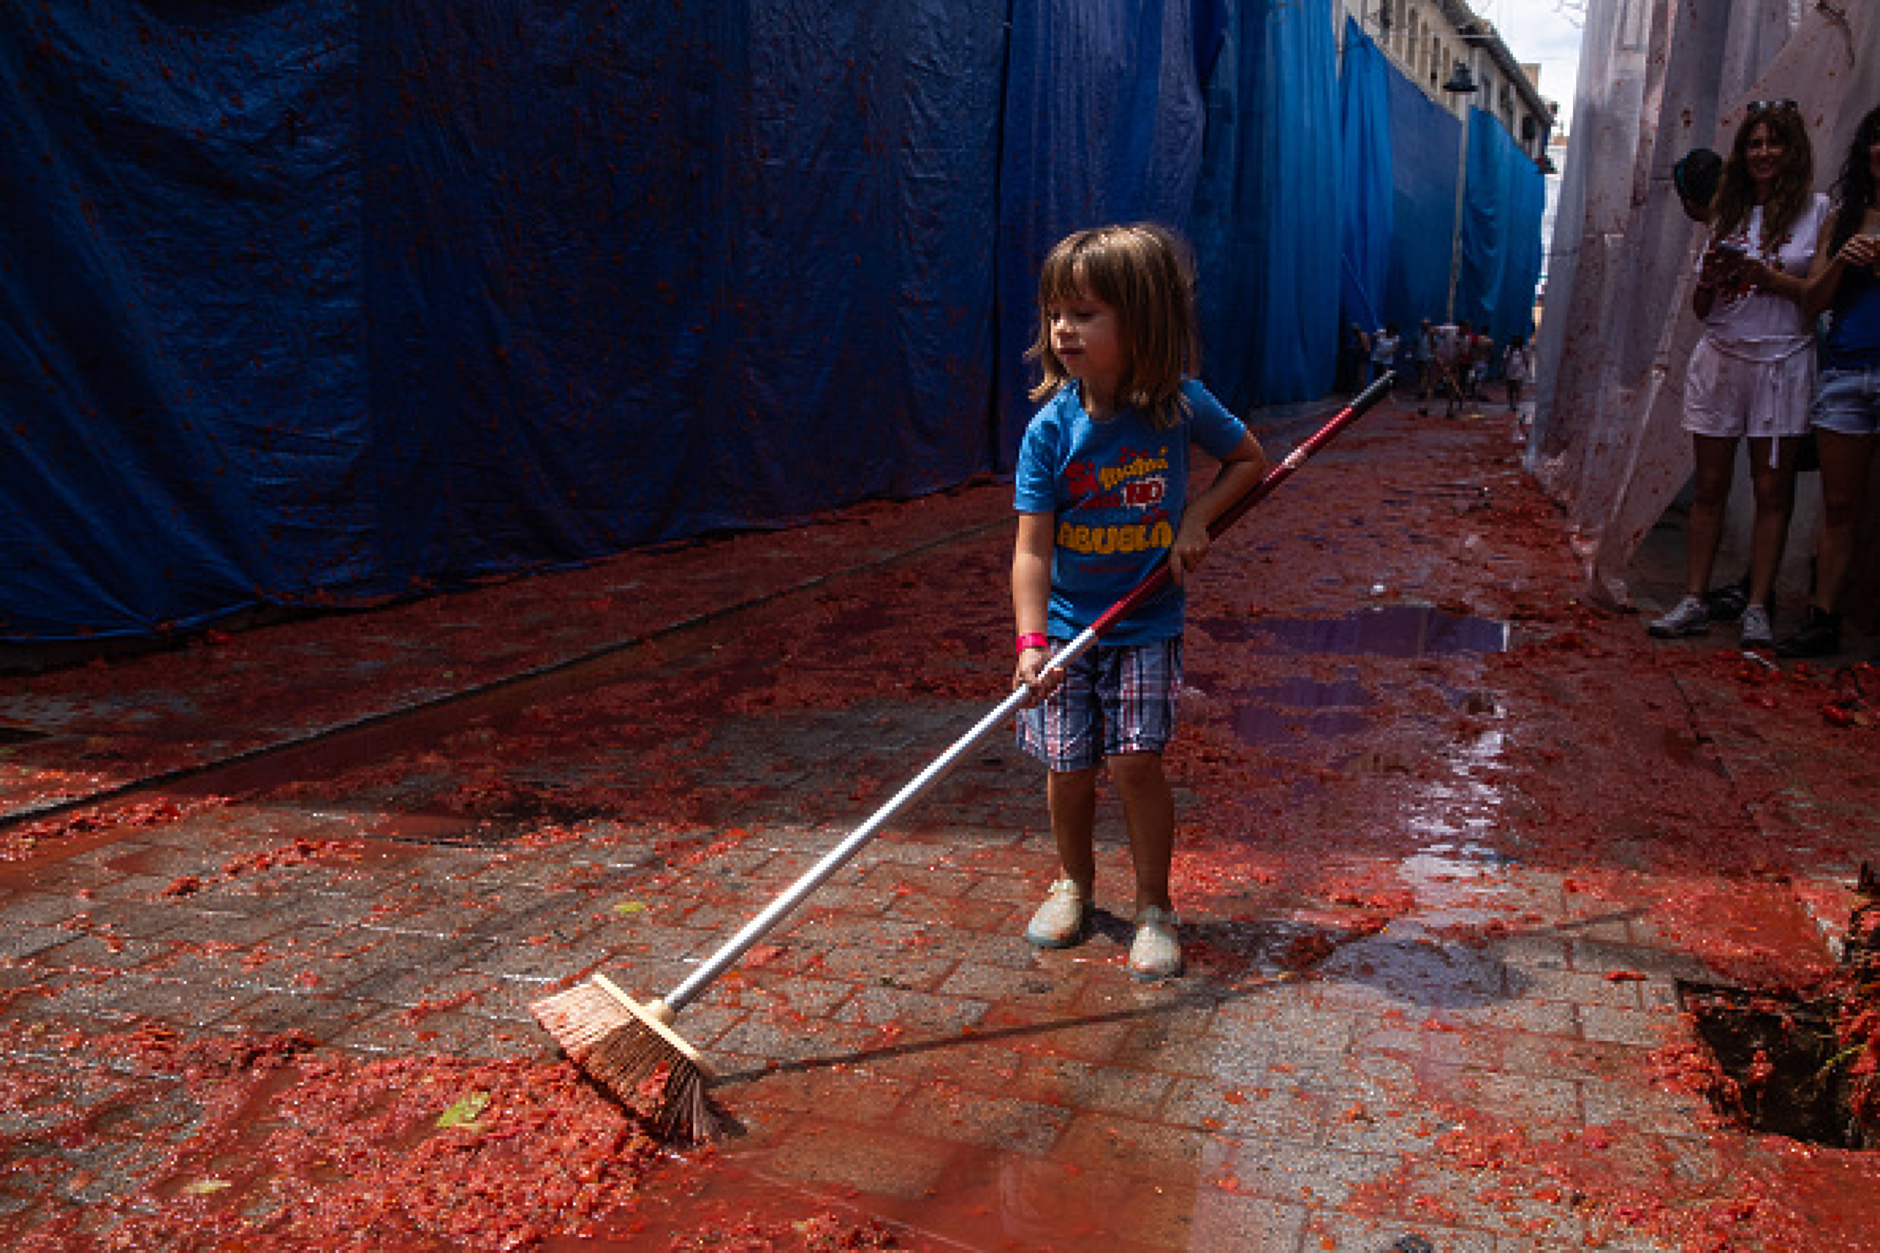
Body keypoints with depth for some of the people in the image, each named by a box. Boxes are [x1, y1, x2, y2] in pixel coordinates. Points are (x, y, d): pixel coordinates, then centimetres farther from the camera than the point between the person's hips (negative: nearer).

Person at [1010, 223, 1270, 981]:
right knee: (1068, 768, 6)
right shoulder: (1050, 428, -13)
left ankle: (1154, 908, 13)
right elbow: (1031, 549, -17)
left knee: (1137, 762, -7)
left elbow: (1249, 460, 9)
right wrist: (1031, 643, -28)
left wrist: (1196, 517, -8)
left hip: (1147, 627, 0)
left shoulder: (1180, 405, -10)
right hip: (1067, 627, 1)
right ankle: (1074, 883, 33)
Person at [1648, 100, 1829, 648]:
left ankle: (1757, 608, 5)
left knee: (1772, 489, -1)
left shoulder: (1817, 210, 3)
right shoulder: (1729, 213, 13)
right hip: (1719, 357, 3)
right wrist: (1708, 280, -6)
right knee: (1709, 486, 3)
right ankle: (1694, 602, 6)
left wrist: (1772, 279, -15)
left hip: (1782, 362, -3)